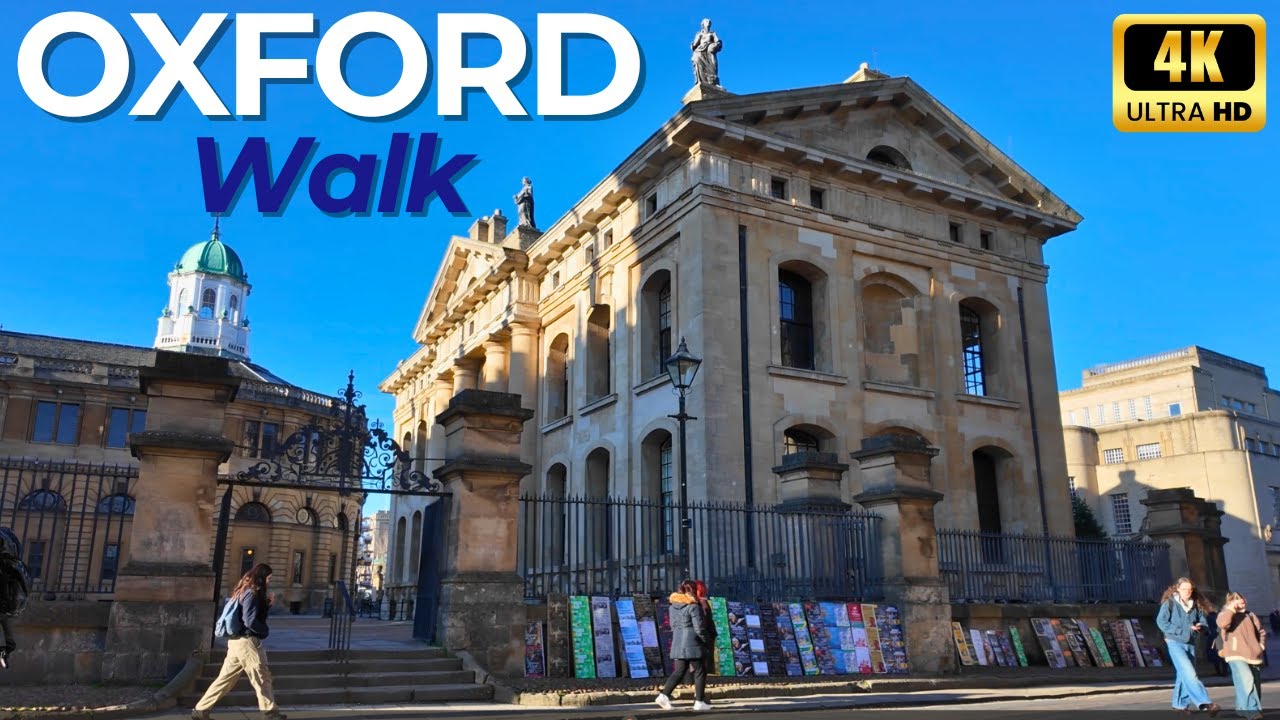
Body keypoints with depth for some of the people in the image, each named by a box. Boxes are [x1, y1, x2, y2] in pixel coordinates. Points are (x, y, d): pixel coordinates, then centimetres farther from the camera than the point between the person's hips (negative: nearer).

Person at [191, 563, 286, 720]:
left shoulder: (246, 591, 14)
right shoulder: (252, 593, -16)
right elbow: (251, 621, -21)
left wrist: (267, 604, 6)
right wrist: (266, 631, -7)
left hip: (238, 640, 9)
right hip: (246, 641, -9)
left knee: (225, 678, 12)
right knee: (262, 676, 0)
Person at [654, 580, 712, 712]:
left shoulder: (673, 606, 11)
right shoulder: (693, 606, -11)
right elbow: (699, 628, -13)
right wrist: (706, 640, 1)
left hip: (677, 643, 7)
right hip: (692, 643, -7)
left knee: (679, 672, 10)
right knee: (700, 672, 5)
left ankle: (664, 695, -3)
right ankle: (699, 702, 7)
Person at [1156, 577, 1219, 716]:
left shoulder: (1196, 605, 10)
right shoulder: (1169, 603, -7)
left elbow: (1203, 622, 14)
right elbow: (1161, 622, -12)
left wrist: (1199, 626, -9)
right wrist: (1182, 630, -16)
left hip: (1190, 643, 6)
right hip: (1175, 643, -6)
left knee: (1184, 674, 11)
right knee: (1189, 673, -17)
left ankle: (1181, 704, 22)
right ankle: (1205, 703, -22)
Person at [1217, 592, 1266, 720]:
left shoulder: (1250, 615, 16)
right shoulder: (1224, 615, 1)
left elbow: (1261, 632, 27)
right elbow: (1222, 624, -24)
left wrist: (1261, 645, 11)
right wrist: (1231, 609, -17)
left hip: (1253, 655, 6)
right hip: (1236, 655, -6)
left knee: (1256, 683, 9)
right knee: (1247, 680, -24)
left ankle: (1242, 708, 23)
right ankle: (1252, 709, -27)